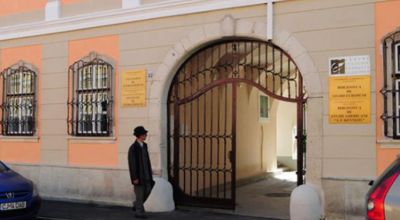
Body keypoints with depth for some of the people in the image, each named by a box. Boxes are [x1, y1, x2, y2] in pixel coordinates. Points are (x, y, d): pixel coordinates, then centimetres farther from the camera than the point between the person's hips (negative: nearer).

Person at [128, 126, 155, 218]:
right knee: (140, 193, 0)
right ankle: (139, 212, 13)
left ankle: (136, 205, 30)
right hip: (138, 174, -8)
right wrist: (135, 178, -18)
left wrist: (150, 171, 14)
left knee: (147, 191, 11)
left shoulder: (144, 145, 7)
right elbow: (132, 164, -17)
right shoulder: (133, 148, -17)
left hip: (146, 174, 8)